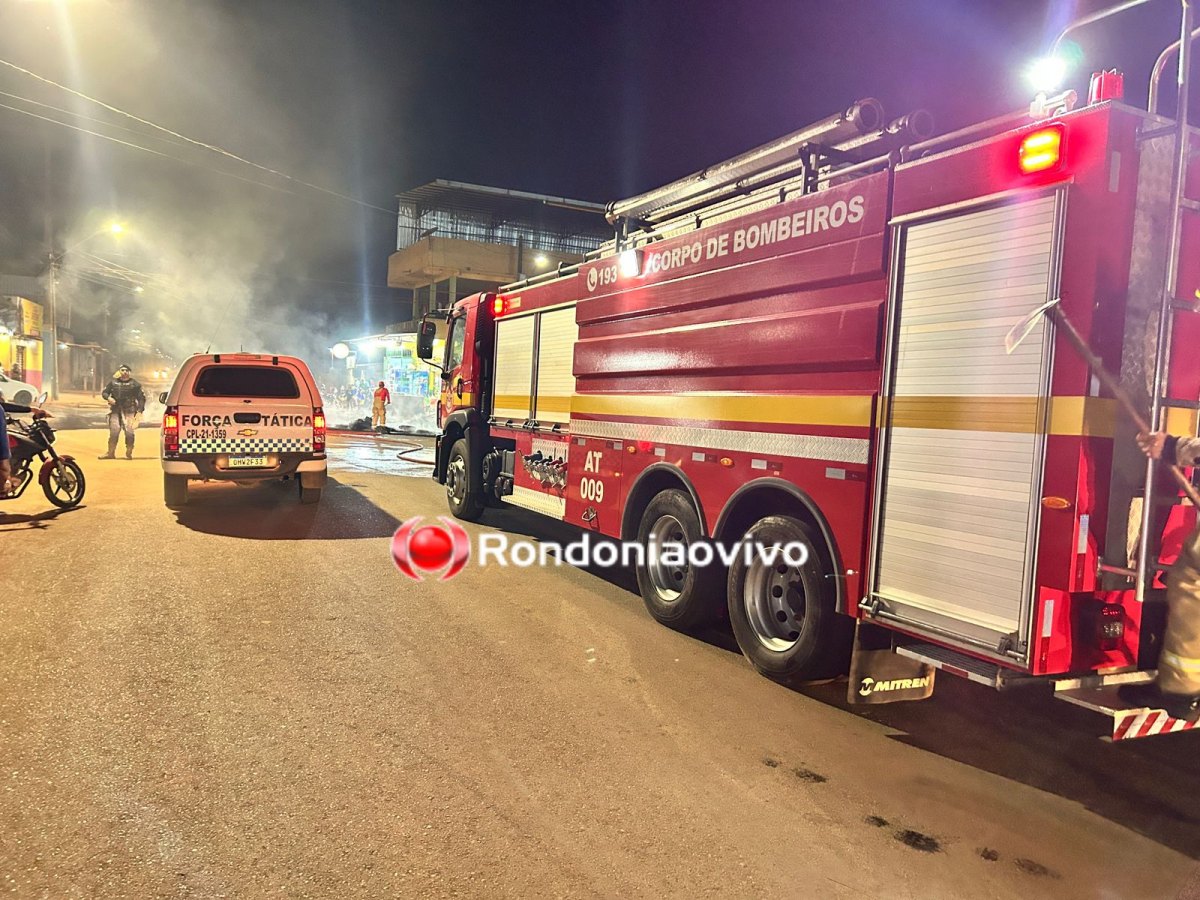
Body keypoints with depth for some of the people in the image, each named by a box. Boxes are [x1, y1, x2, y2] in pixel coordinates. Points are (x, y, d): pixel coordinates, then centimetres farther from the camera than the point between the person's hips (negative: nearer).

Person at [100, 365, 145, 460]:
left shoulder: (134, 384, 5)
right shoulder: (113, 382, 11)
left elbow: (141, 397, 4)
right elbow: (104, 392, 17)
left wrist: (140, 411, -5)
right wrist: (108, 398, -6)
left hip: (129, 411, -2)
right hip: (115, 410, 2)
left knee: (129, 432, -9)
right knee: (113, 431, -2)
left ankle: (129, 453, 1)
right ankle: (111, 453, 4)